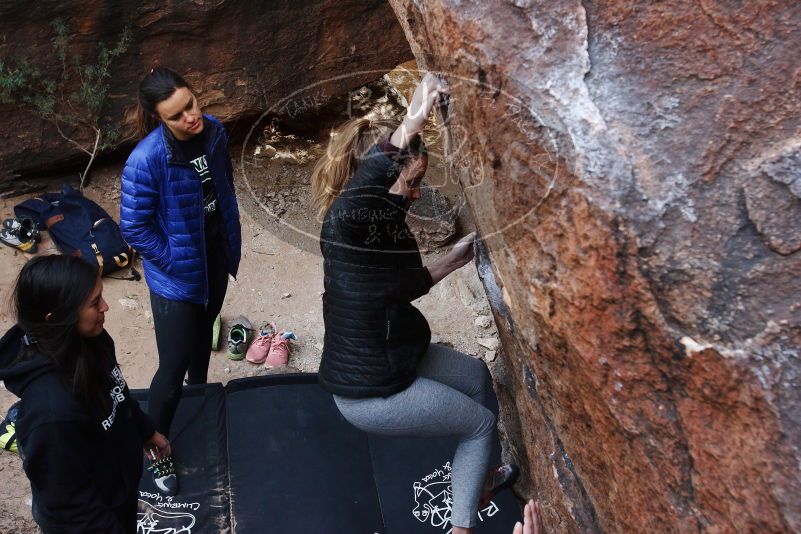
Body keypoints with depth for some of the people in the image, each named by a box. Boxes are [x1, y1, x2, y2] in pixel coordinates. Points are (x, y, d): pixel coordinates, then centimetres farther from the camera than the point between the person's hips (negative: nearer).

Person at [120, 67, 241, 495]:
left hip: (216, 259, 6)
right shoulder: (146, 160, -29)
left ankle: (199, 388, 58)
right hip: (177, 275, -6)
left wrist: (231, 240, 9)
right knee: (173, 368, 2)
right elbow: (133, 227, -20)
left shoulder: (213, 131, -11)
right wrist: (175, 263, -15)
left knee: (203, 333, 29)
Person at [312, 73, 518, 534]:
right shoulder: (349, 219, -27)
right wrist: (411, 124, -46)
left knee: (476, 374, 28)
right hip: (370, 392, -10)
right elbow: (369, 175, -52)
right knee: (481, 423, 9)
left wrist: (455, 259, 8)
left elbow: (404, 287, 14)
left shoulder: (379, 223, 2)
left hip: (386, 361, 10)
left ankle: (477, 478, 48)